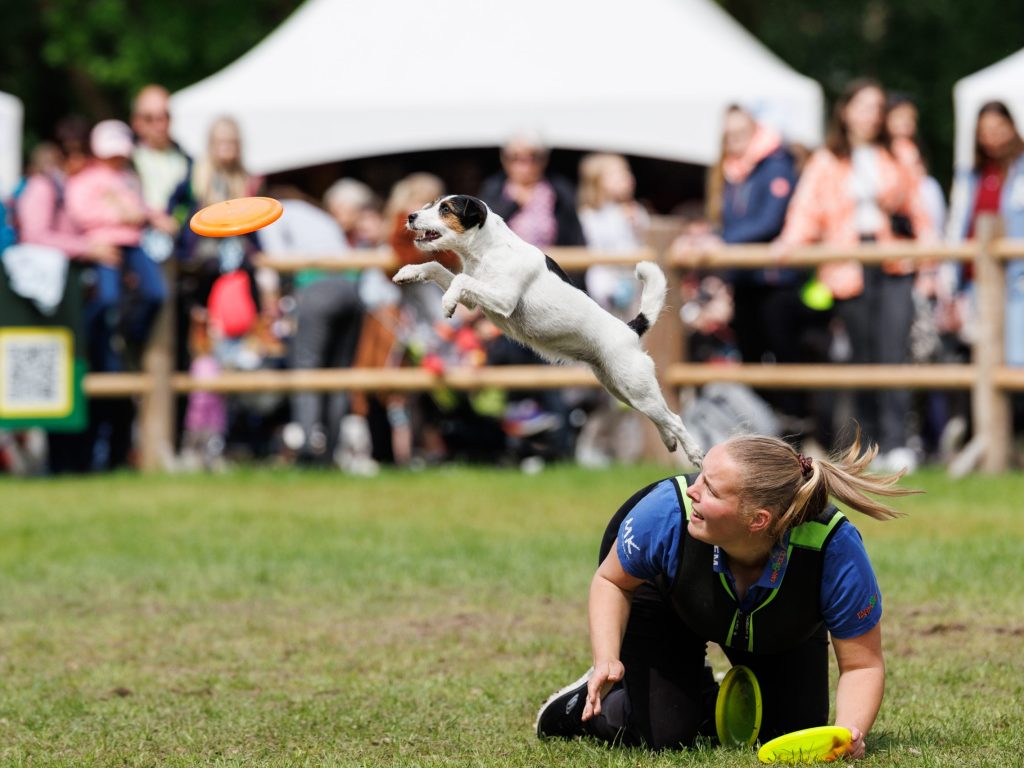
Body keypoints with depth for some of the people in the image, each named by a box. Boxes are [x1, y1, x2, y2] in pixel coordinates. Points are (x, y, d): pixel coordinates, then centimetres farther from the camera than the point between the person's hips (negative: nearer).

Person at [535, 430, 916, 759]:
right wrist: (606, 661, -35)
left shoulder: (834, 550, -43)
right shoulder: (667, 513, -42)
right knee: (662, 737, -13)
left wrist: (848, 734, -48)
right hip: (663, 605, -1)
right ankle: (592, 700, 21)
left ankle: (706, 702, 27)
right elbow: (611, 581, -18)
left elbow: (863, 663, -28)